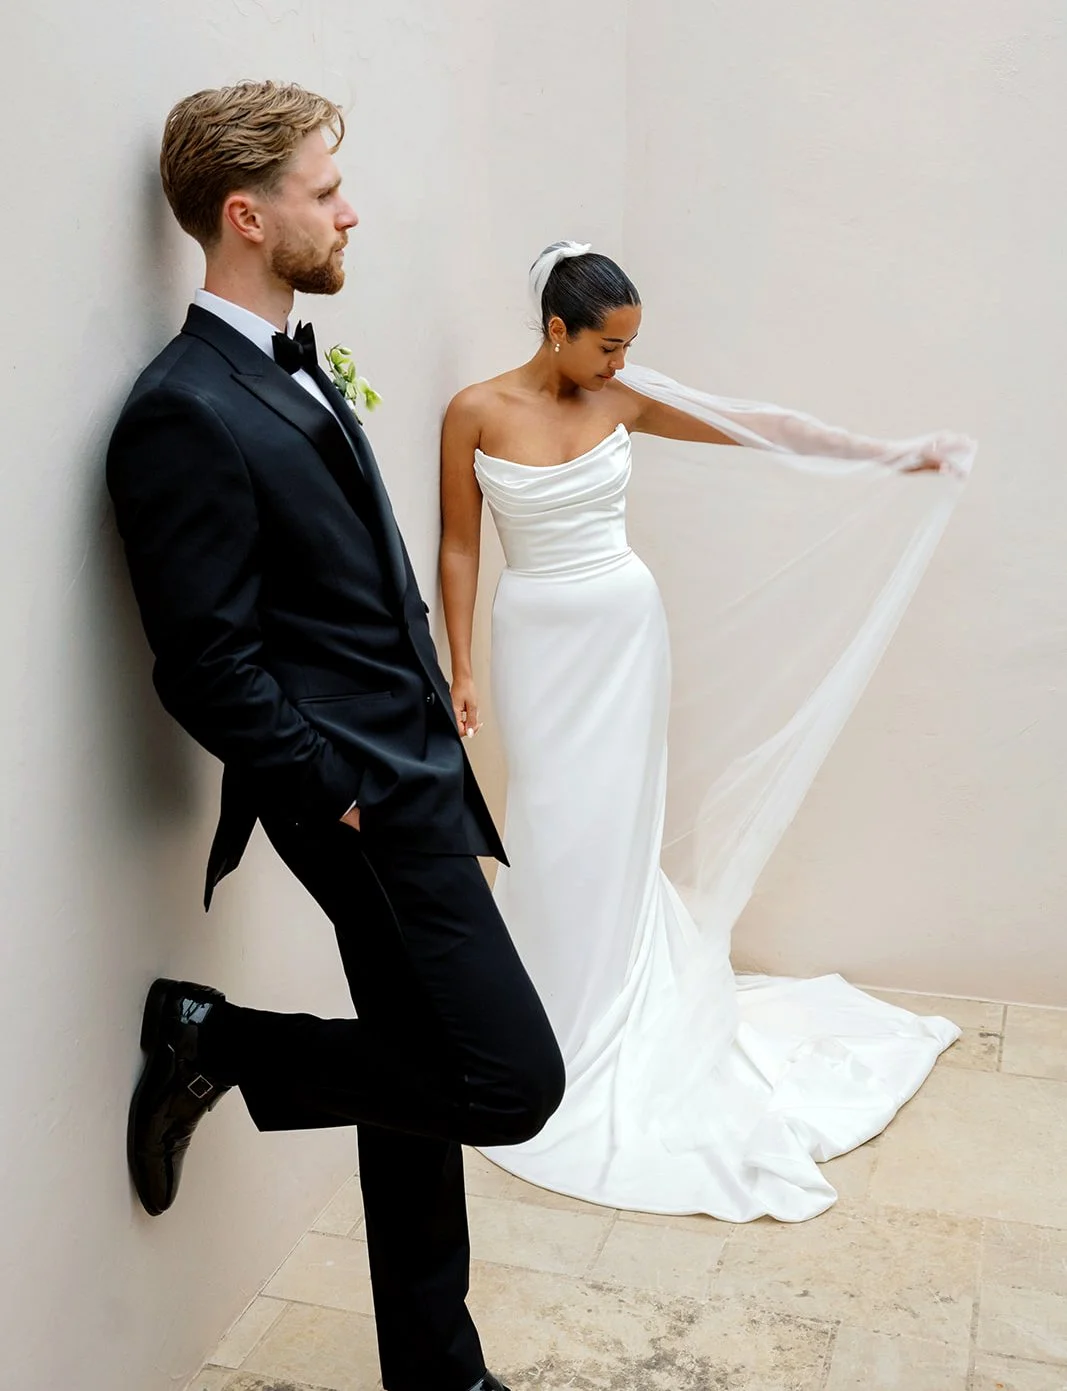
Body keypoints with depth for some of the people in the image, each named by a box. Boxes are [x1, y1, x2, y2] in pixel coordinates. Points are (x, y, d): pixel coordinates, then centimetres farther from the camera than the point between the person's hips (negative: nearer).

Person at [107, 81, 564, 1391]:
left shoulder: (299, 370, 13)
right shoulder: (186, 414, -17)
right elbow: (211, 670, -19)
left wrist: (429, 700, 12)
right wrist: (340, 796, -14)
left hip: (416, 781, 10)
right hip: (367, 805, -9)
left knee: (423, 1082, 17)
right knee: (513, 1077, -6)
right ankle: (218, 1043, 9)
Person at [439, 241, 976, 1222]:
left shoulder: (625, 400, -1)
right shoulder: (477, 413, -7)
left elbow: (764, 429, 1)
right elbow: (460, 547, -2)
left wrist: (895, 456, 0)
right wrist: (460, 669, -4)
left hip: (625, 632, 2)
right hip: (537, 636, -1)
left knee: (617, 821, 4)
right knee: (554, 826, 1)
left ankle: (612, 1019, 23)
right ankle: (560, 1013, 21)